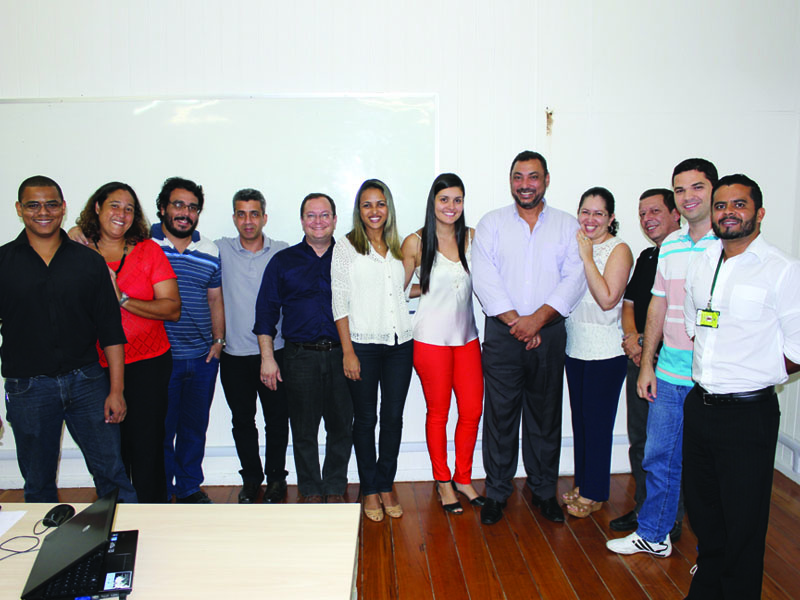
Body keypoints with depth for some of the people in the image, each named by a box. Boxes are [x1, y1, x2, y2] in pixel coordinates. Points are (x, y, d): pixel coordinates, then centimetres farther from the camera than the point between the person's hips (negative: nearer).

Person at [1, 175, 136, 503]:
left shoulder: (89, 261, 4)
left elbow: (111, 329, 3)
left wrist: (116, 390, -1)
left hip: (87, 381, 0)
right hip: (27, 387, 0)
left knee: (112, 473, 5)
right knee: (38, 484, 13)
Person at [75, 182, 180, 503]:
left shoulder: (149, 250, 0)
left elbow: (173, 309, -7)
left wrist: (123, 299, -16)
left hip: (148, 364, -1)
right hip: (98, 366, 2)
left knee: (147, 445, 1)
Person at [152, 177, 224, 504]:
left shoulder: (210, 252, 8)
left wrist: (218, 339, 6)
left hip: (202, 358, 4)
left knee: (195, 427, 15)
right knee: (160, 429, 4)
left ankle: (189, 487, 33)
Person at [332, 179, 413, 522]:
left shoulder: (397, 248, 13)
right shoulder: (346, 249, 0)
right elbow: (340, 302, -5)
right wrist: (348, 352, -10)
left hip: (400, 343, 4)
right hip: (364, 344, -4)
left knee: (393, 417, 8)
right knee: (365, 418, 5)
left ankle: (386, 485, 23)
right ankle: (369, 490, 20)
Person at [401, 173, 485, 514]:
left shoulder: (473, 237, 4)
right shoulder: (416, 243, -6)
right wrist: (428, 289, 1)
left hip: (467, 336, 4)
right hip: (431, 338, -4)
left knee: (473, 411, 8)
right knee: (438, 412, 9)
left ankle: (463, 478, 30)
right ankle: (442, 481, 28)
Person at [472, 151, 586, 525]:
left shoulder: (568, 225, 8)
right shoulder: (492, 223, 5)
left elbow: (575, 279, -3)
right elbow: (484, 278, -5)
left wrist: (537, 318, -14)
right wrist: (515, 320, -12)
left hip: (549, 334, 1)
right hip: (502, 334, -1)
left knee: (546, 415, 10)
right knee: (500, 413, 3)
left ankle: (544, 490, 27)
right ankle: (496, 491, 19)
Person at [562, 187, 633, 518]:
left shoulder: (619, 250, -8)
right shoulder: (574, 246, 10)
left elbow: (607, 299, -20)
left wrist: (587, 257, -19)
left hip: (605, 350, -6)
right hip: (574, 346, 6)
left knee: (597, 422, 2)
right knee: (579, 417, 14)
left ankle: (595, 494, 17)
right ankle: (582, 484, 29)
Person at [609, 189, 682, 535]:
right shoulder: (646, 257, 16)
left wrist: (648, 343, -15)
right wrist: (631, 338, 1)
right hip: (639, 358, 7)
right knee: (639, 441, 15)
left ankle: (670, 521, 17)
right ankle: (643, 509, 30)